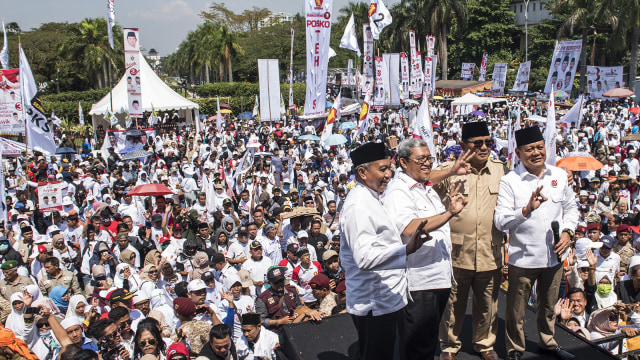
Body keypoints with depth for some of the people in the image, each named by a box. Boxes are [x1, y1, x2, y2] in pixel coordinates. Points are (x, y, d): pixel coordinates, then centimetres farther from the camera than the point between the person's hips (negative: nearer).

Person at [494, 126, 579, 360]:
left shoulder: (559, 175, 3)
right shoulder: (509, 181, -12)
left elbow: (571, 207, 15)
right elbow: (500, 221, -18)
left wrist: (568, 231, -2)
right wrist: (527, 209, -32)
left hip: (554, 256, 4)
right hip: (522, 258, -4)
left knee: (548, 306, 23)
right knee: (516, 310, 8)